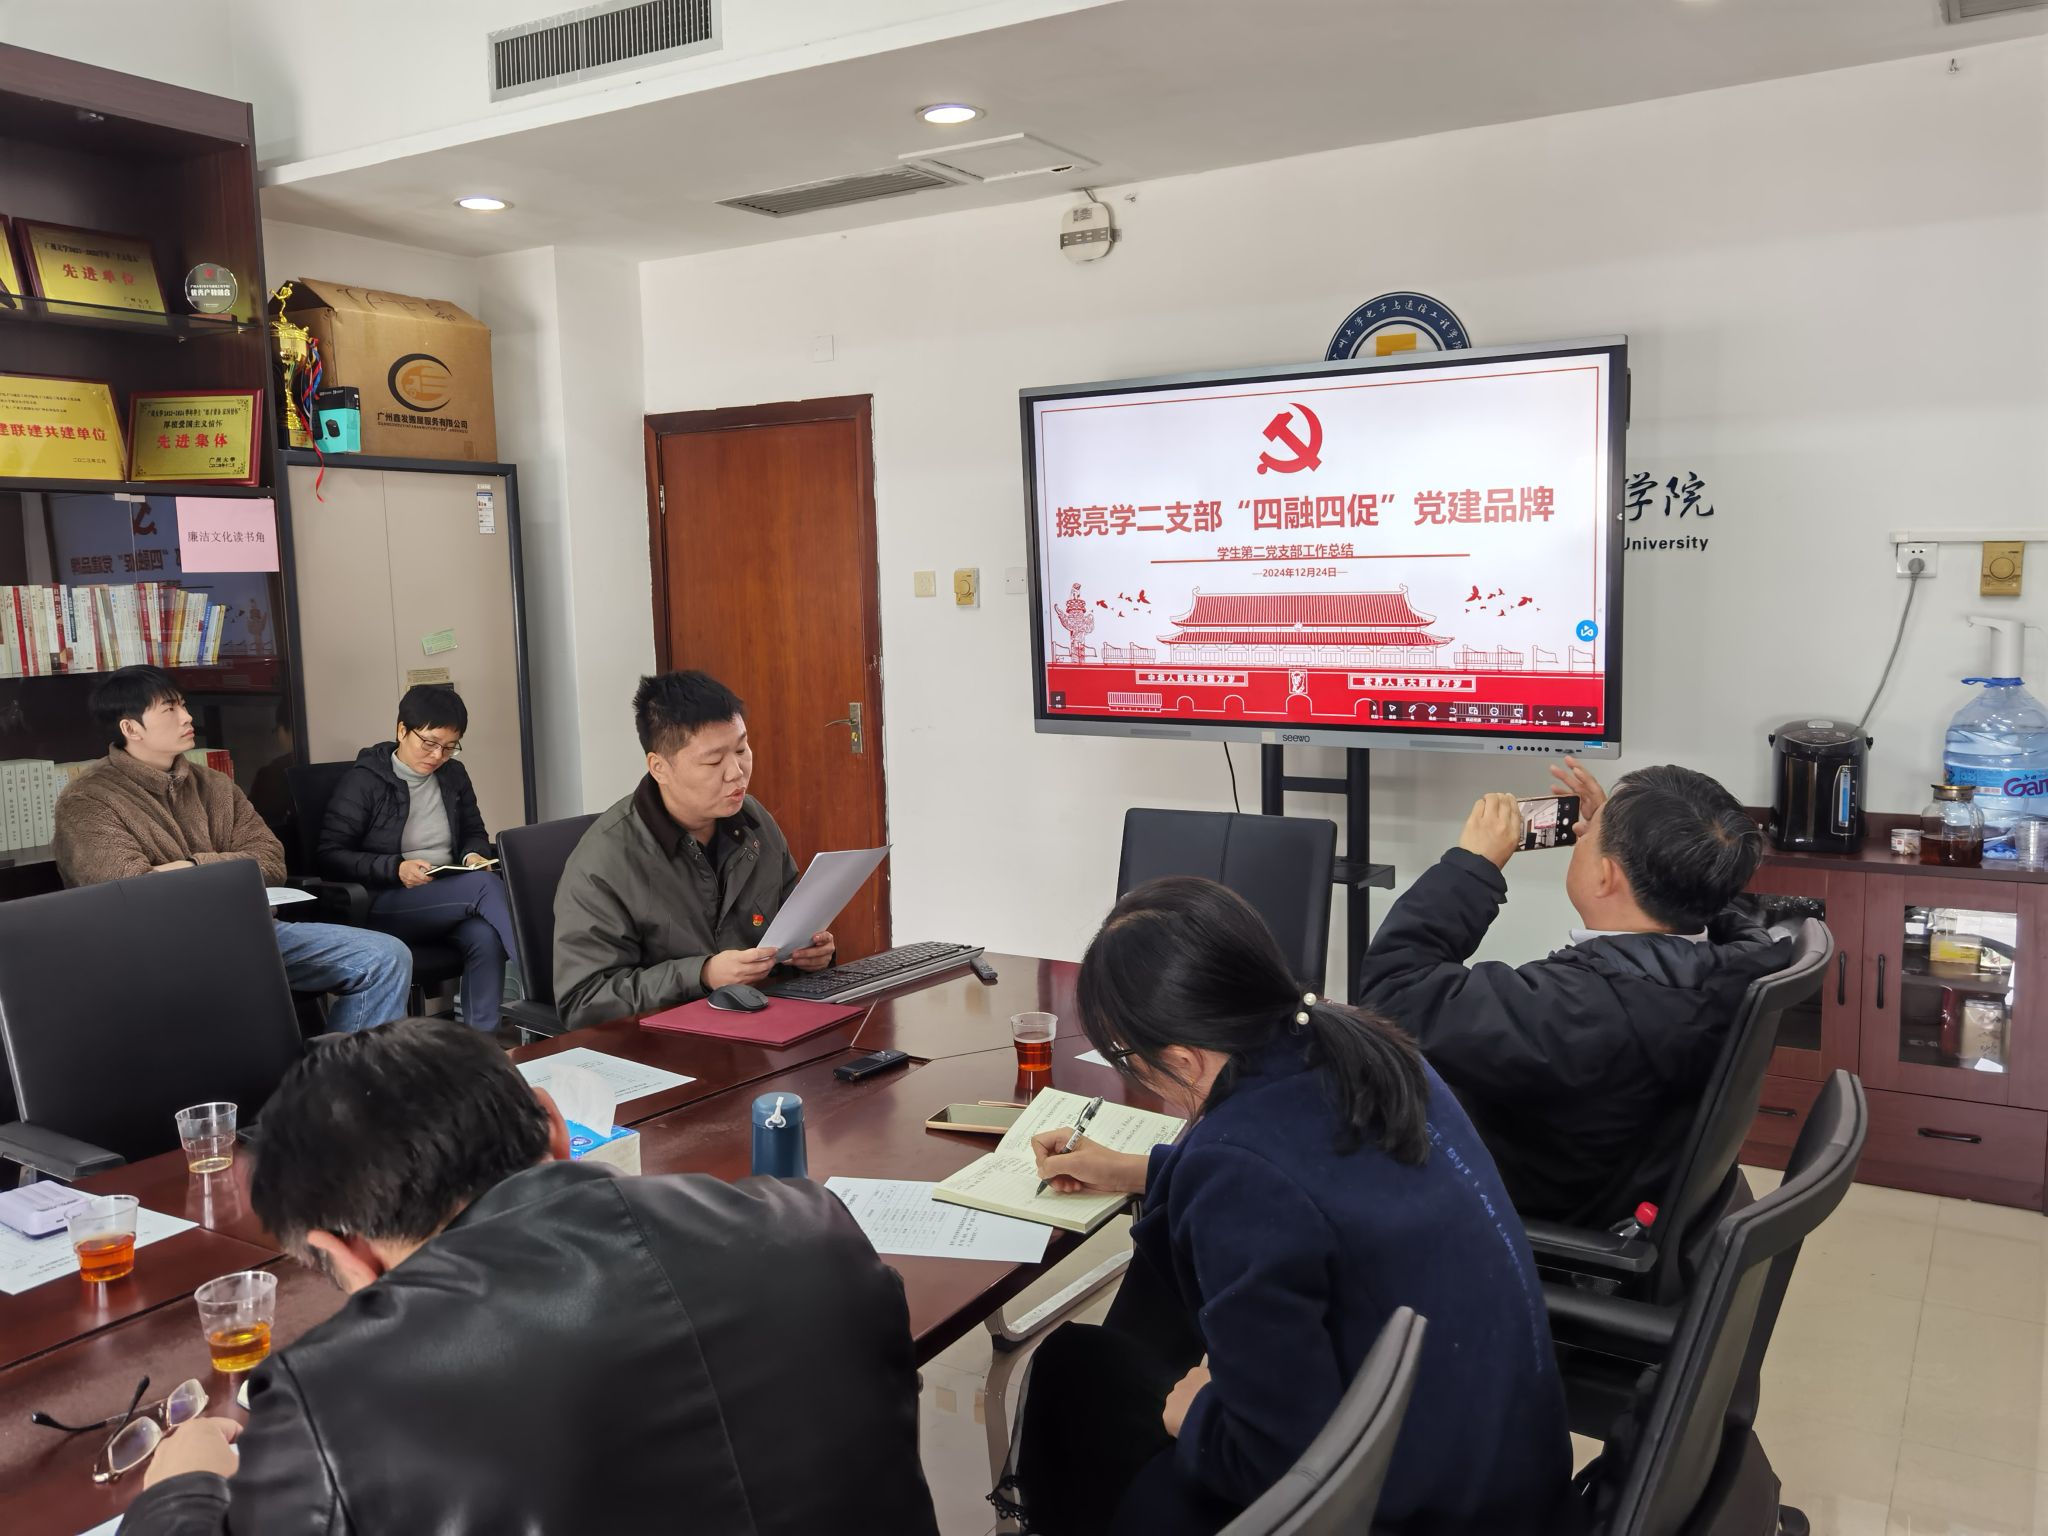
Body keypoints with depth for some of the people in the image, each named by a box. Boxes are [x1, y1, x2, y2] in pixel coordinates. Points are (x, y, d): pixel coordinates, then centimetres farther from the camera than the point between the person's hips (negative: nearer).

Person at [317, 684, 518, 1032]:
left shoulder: (453, 774, 13)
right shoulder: (364, 780, -2)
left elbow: (475, 833, 26)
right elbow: (330, 856, -5)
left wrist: (474, 855, 1)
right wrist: (395, 869, -18)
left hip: (450, 897, 4)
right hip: (385, 905, -4)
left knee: (485, 936, -33)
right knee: (485, 884, -31)